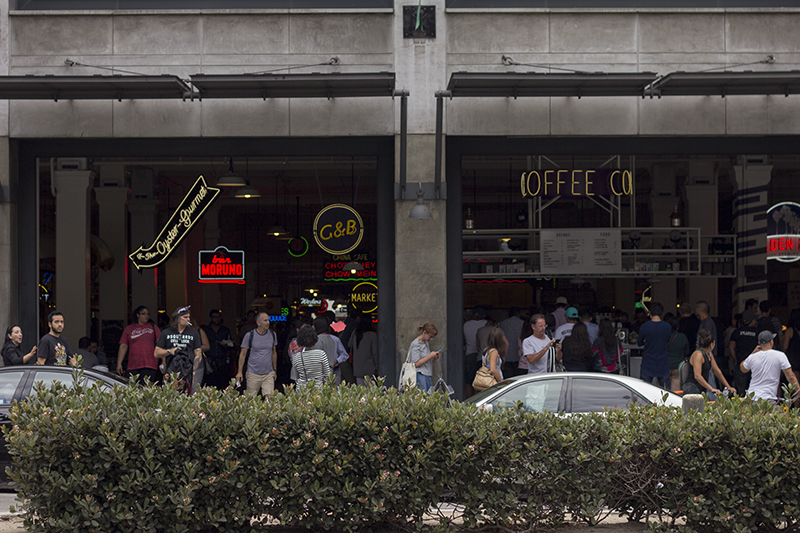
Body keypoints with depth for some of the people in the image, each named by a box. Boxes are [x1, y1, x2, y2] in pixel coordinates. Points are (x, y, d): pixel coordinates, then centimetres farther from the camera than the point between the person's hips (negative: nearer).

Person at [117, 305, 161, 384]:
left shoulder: (153, 327, 15)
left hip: (149, 366, -1)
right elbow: (123, 346, 13)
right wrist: (119, 363, 6)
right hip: (133, 366, 1)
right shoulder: (129, 329, 16)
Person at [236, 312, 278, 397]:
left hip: (268, 374, 2)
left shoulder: (272, 335, 6)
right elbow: (243, 354, 1)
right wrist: (239, 372, -2)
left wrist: (275, 370, 18)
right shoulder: (250, 335, -4)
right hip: (253, 374, -2)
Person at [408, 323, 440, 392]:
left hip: (427, 376, 8)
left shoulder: (426, 343, 17)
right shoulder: (415, 344, -8)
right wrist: (430, 356, -13)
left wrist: (433, 358, 5)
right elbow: (416, 364, -14)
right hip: (420, 376, -8)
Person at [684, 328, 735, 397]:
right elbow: (697, 376, -22)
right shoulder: (698, 355, -13)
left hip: (703, 389, 10)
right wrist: (711, 389, -25)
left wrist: (728, 387, 24)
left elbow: (717, 371, 25)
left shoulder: (709, 354, 18)